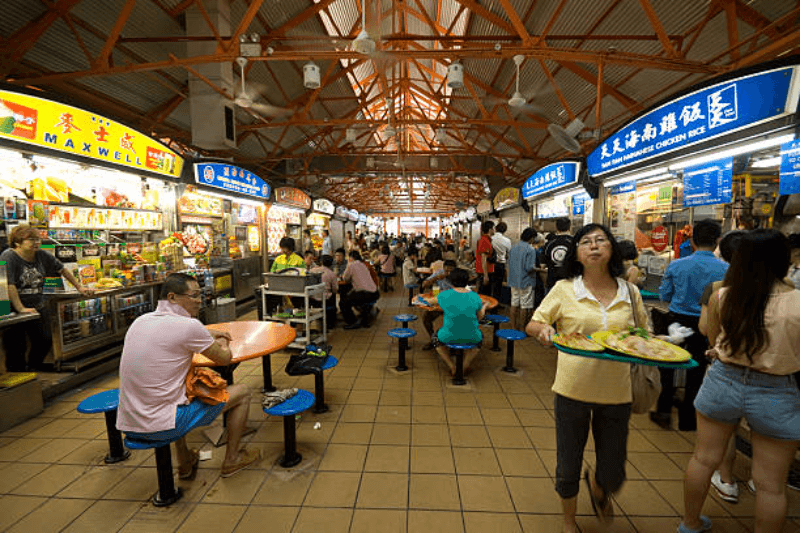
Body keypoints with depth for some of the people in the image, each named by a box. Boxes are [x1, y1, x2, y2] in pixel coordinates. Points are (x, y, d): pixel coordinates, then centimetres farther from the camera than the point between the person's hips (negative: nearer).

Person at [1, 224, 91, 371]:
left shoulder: (41, 255, 3)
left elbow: (62, 269, 15)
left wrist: (79, 287, 14)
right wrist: (21, 308, -27)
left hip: (39, 307, 5)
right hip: (14, 310, -5)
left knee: (45, 340, 5)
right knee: (16, 348, 1)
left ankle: (33, 369, 28)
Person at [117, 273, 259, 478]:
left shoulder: (140, 321, 6)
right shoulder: (188, 326, -18)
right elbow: (224, 359, -3)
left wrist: (208, 335, 30)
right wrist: (223, 345, 19)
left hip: (127, 424, 8)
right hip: (160, 427, -8)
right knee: (242, 392, 4)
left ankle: (184, 464, 41)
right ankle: (231, 460, 22)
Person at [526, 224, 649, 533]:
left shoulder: (630, 293, 0)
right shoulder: (564, 289, -6)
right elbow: (531, 325, -4)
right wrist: (543, 330, -26)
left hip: (616, 392, 2)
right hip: (573, 389, -2)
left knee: (613, 476, 15)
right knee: (568, 468, 14)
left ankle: (597, 486, 54)